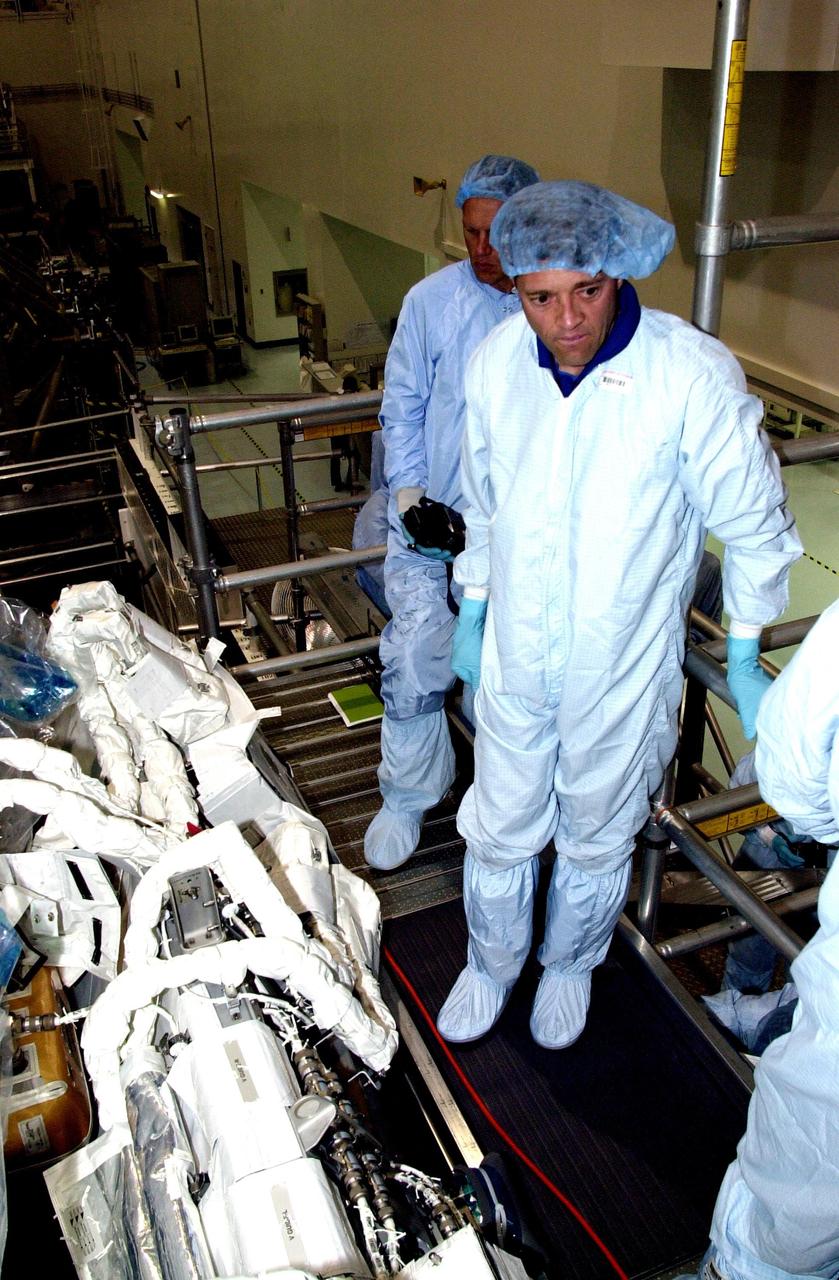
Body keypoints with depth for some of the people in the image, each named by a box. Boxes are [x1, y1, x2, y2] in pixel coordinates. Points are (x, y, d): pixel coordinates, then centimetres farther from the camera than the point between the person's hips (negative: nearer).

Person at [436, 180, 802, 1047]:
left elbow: (754, 527, -10)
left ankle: (572, 964, 51)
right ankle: (491, 965, 49)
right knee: (498, 831, 19)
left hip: (622, 671, -2)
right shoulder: (495, 362, -10)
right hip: (513, 658, 3)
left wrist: (744, 659, -3)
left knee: (596, 841, 20)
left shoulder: (695, 375, -23)